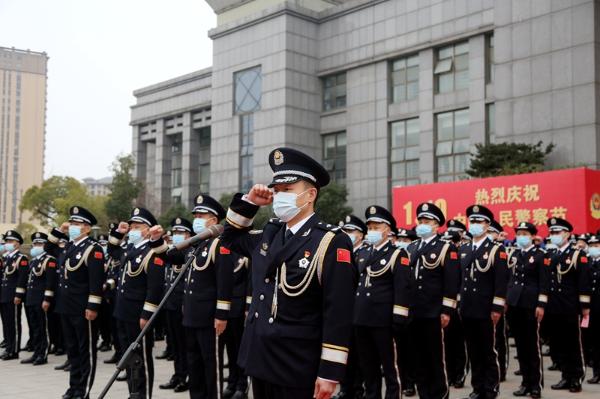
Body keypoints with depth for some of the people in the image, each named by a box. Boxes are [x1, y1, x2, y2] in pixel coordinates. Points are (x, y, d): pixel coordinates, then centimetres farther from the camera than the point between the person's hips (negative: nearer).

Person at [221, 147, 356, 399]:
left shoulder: (331, 242, -14)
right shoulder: (269, 234, 9)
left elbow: (338, 314, -17)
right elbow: (231, 237, 26)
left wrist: (330, 373, -19)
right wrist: (249, 202, 9)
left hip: (297, 370, -7)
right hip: (260, 360, 7)